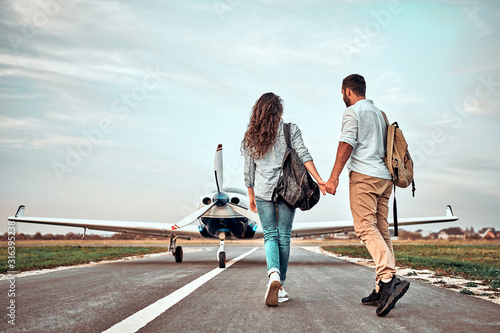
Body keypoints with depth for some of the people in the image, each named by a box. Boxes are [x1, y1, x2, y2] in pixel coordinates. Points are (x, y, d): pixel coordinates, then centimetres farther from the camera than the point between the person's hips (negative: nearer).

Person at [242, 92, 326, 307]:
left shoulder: (252, 136, 6)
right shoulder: (290, 130, 1)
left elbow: (248, 170, 9)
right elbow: (304, 156, -9)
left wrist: (251, 195, 18)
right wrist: (319, 181, -9)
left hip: (263, 192, 1)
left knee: (270, 235, 7)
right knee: (284, 236, 7)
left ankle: (273, 274, -20)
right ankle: (279, 287, 10)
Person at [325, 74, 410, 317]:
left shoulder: (352, 111, 0)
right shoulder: (379, 113, 25)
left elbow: (347, 144, -12)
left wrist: (334, 176, -14)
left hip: (364, 175, -8)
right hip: (384, 177, 8)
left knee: (366, 227, -15)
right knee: (381, 231, 4)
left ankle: (389, 279, -30)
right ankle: (382, 290, 2)